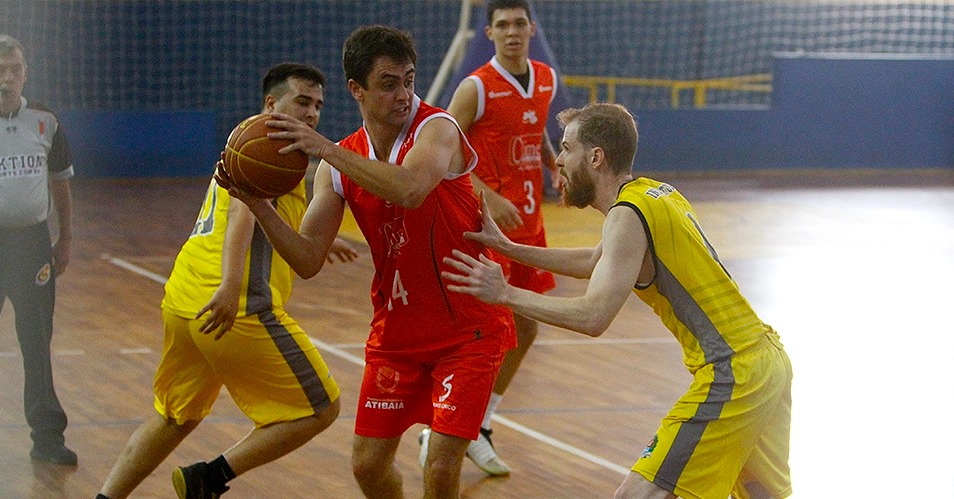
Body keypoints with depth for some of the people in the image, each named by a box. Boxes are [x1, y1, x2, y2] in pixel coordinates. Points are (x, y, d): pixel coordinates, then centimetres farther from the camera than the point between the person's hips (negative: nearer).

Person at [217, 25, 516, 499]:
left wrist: (328, 151, -36)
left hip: (468, 330, -6)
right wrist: (257, 203, -18)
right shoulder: (340, 164, 1)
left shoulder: (436, 129, -16)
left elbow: (409, 190, -39)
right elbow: (307, 260, -5)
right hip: (396, 333, 6)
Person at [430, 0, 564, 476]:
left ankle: (479, 430, 24)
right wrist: (489, 198, -25)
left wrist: (556, 170, 6)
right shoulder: (476, 88, -14)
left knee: (525, 330, 11)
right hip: (489, 222, -7)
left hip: (528, 222, 8)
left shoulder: (546, 80, 7)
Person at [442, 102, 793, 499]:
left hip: (731, 374, -10)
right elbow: (596, 262, 30)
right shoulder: (656, 194, 15)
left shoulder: (628, 215, -13)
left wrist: (505, 294, -15)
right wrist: (507, 247, 27)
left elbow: (594, 316, -23)